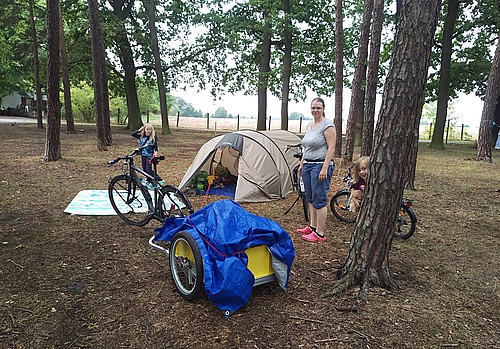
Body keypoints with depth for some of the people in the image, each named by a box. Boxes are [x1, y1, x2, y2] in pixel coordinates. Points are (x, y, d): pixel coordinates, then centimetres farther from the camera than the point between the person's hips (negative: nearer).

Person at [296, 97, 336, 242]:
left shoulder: (327, 125, -11)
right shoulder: (309, 125, 15)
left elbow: (331, 148, -16)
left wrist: (325, 168, -21)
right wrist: (301, 164, 19)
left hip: (320, 166, -9)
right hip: (307, 165, 9)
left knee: (319, 200, -5)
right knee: (310, 199, 16)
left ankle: (319, 234, 3)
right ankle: (312, 226, 29)